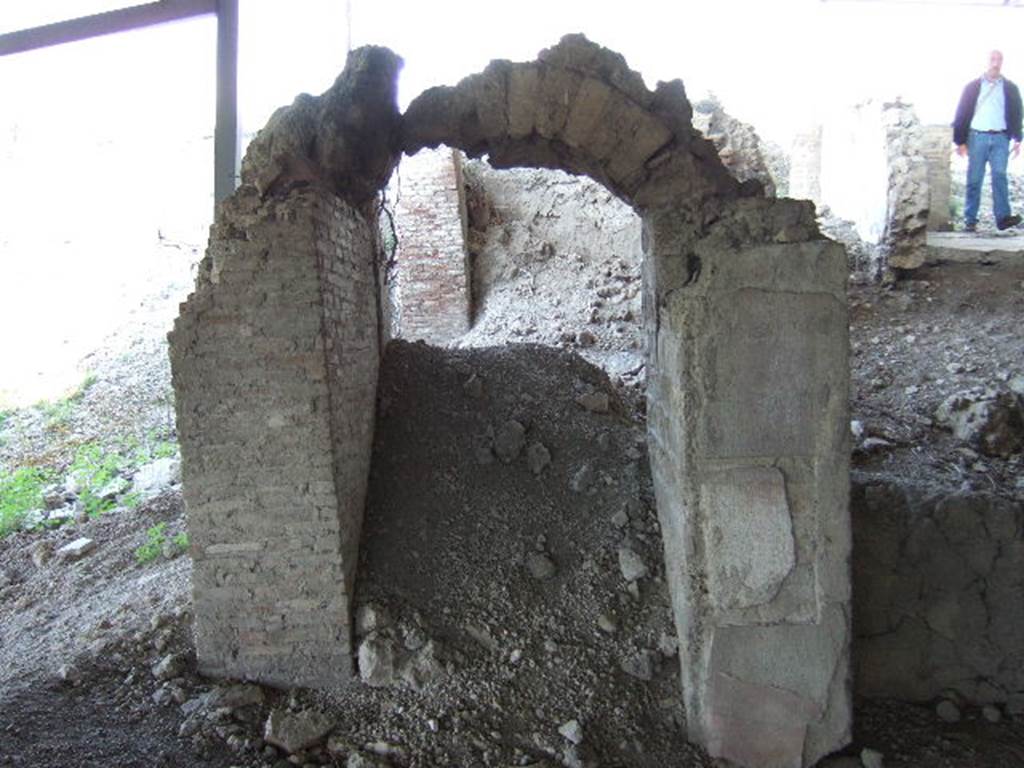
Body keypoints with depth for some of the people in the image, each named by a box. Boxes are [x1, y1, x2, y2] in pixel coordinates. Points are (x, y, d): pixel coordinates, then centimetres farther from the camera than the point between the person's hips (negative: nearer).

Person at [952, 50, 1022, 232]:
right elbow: (961, 114, 7)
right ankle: (970, 220, 1)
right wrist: (960, 141, 0)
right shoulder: (972, 87, 10)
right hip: (977, 136, 0)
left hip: (1000, 138, 0)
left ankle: (1003, 217, -19)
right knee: (974, 180, -1)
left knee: (1000, 175, -12)